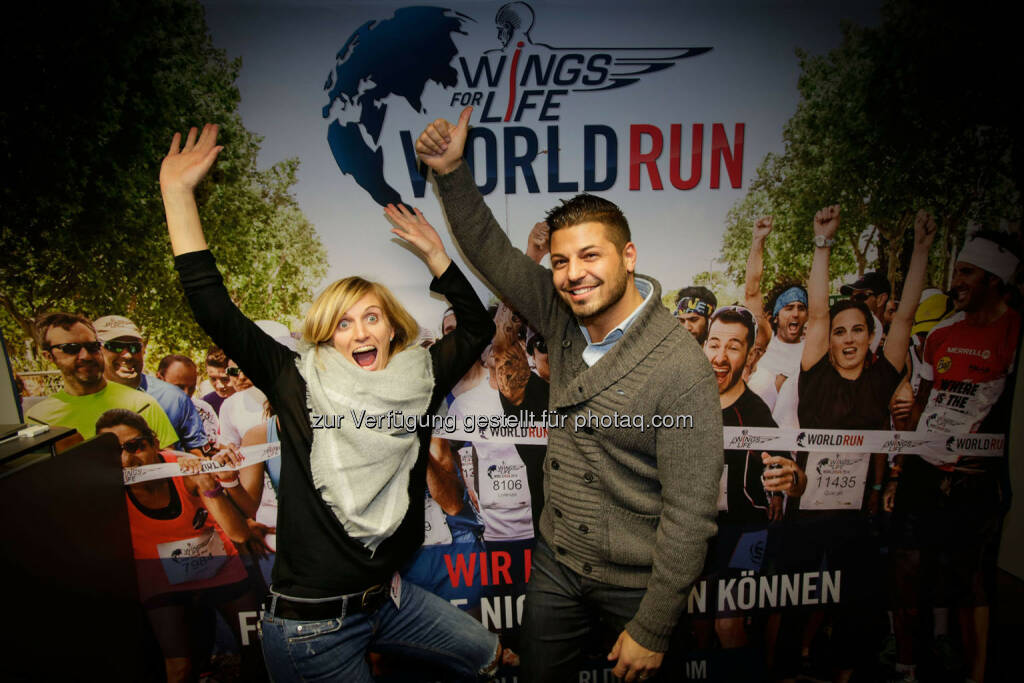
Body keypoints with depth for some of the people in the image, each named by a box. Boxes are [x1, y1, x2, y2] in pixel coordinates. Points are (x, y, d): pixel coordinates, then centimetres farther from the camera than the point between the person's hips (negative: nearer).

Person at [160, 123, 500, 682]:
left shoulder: (417, 380, -4)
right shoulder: (299, 382, -13)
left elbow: (477, 327, 5)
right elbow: (214, 309, -17)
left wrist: (434, 254, -2)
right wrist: (178, 191, -17)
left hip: (386, 597, 5)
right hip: (309, 624, -4)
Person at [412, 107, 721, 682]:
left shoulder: (682, 369, -25)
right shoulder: (563, 321, -7)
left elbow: (689, 515, -22)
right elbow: (494, 252, 3)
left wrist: (652, 630, -16)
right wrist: (452, 171, -7)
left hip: (636, 585, -5)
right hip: (557, 567, 6)